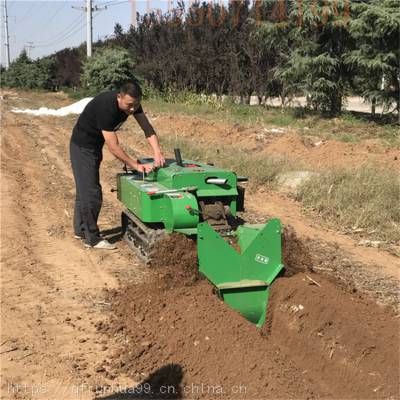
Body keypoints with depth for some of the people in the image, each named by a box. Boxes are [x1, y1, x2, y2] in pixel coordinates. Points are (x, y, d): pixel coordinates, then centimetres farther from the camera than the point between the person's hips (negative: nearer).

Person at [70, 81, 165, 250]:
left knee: (85, 189, 18)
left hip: (95, 146, 8)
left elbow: (148, 128, -13)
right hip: (82, 147, -8)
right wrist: (136, 165, -28)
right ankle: (92, 238, 1)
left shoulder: (132, 102, -13)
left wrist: (157, 153, -28)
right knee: (91, 192, -8)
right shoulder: (106, 107, -35)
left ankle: (80, 229, 32)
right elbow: (113, 147, -33)